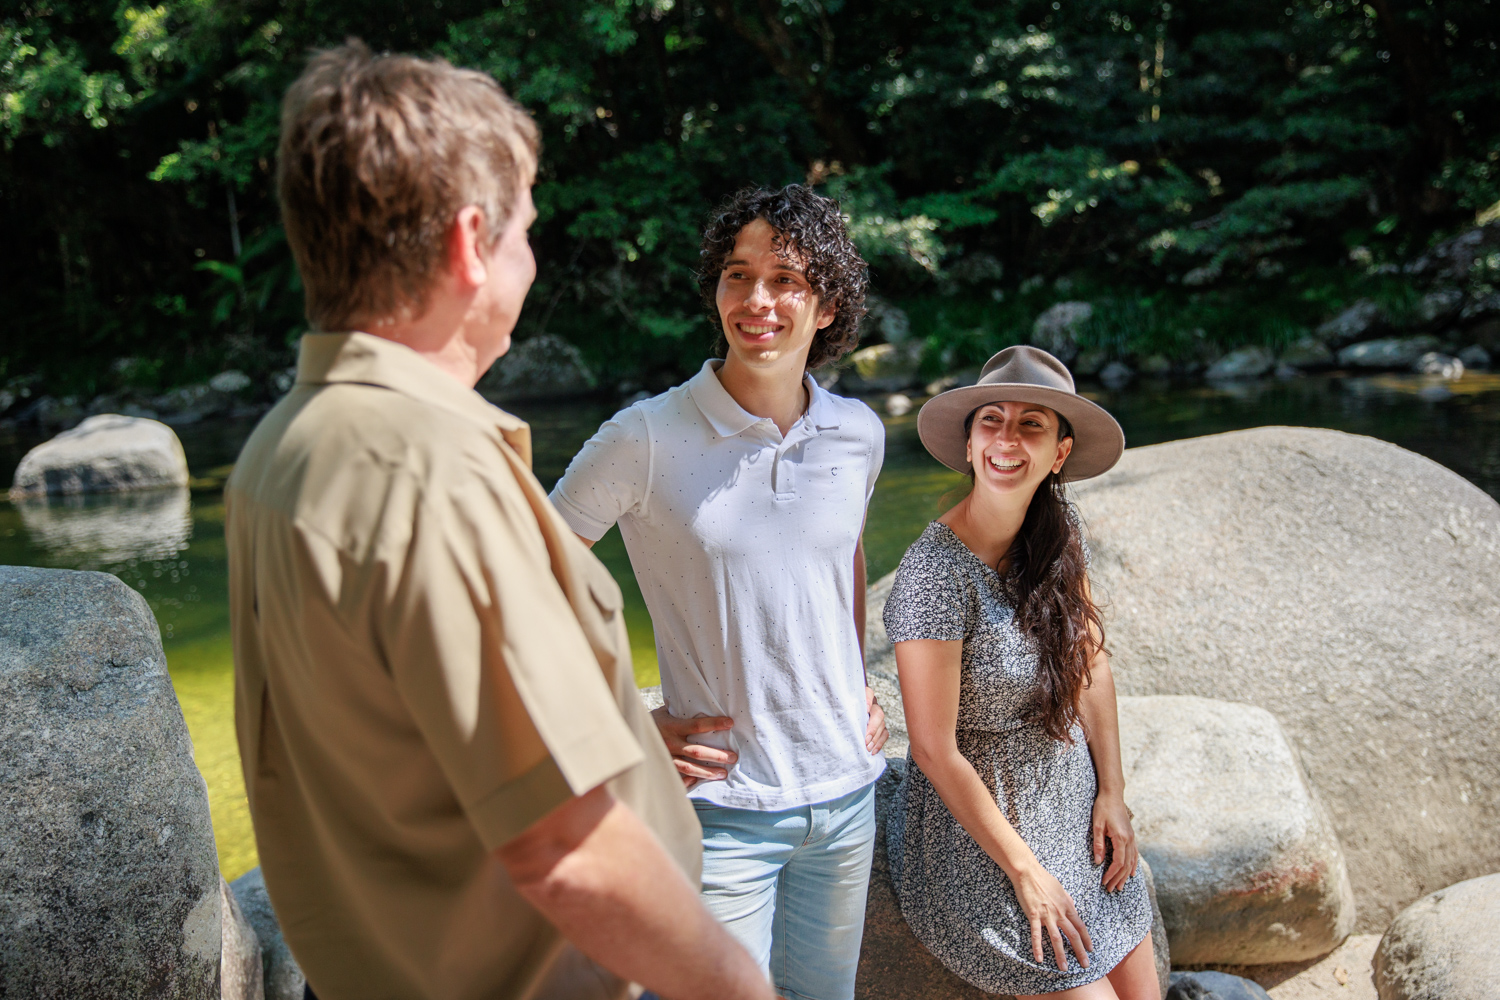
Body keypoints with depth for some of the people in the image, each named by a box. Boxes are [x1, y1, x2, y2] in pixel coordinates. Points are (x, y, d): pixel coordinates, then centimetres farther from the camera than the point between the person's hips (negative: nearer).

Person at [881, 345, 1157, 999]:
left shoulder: (1059, 533, -4)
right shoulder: (937, 572, -26)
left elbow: (1090, 661, 7)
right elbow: (935, 750, -22)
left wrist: (1112, 792, 1)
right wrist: (1026, 872, -15)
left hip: (1074, 809, 7)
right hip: (978, 832, -7)